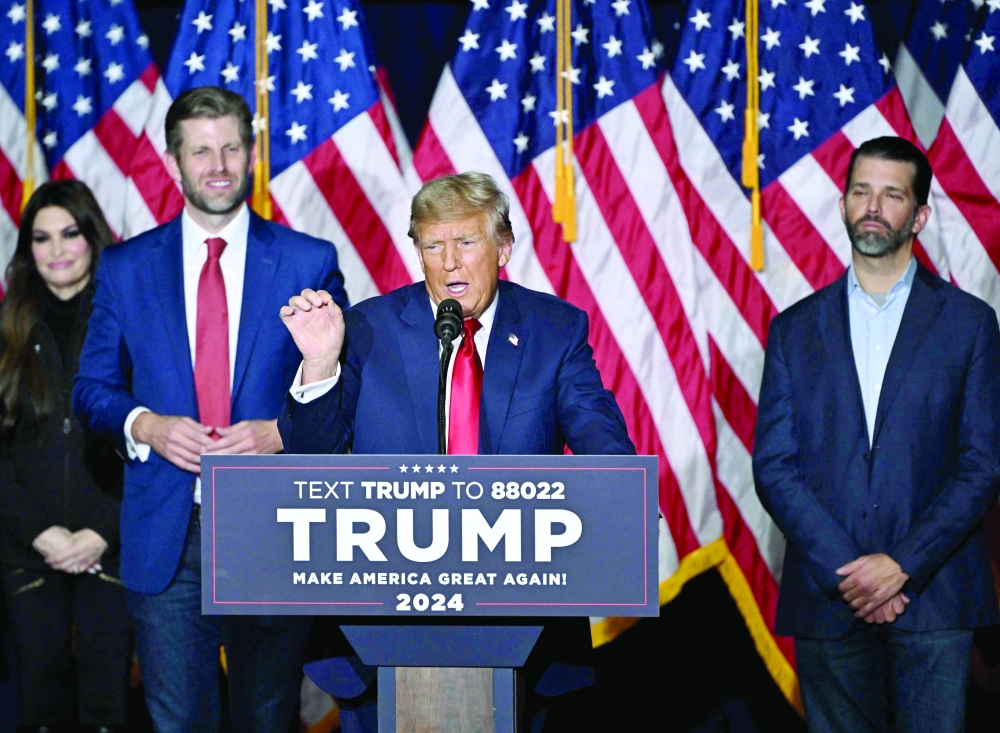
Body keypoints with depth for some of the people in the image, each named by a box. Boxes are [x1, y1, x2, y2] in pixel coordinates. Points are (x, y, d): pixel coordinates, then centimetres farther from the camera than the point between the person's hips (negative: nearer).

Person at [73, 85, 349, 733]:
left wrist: (279, 432, -14)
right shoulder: (126, 267, 7)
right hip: (165, 536, 1)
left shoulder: (310, 262, 3)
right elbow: (93, 387, 10)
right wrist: (144, 424, -10)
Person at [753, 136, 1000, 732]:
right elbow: (774, 465, 3)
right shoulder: (796, 329, 10)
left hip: (933, 594, -1)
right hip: (828, 595, 2)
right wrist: (843, 570, -9)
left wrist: (903, 564, -11)